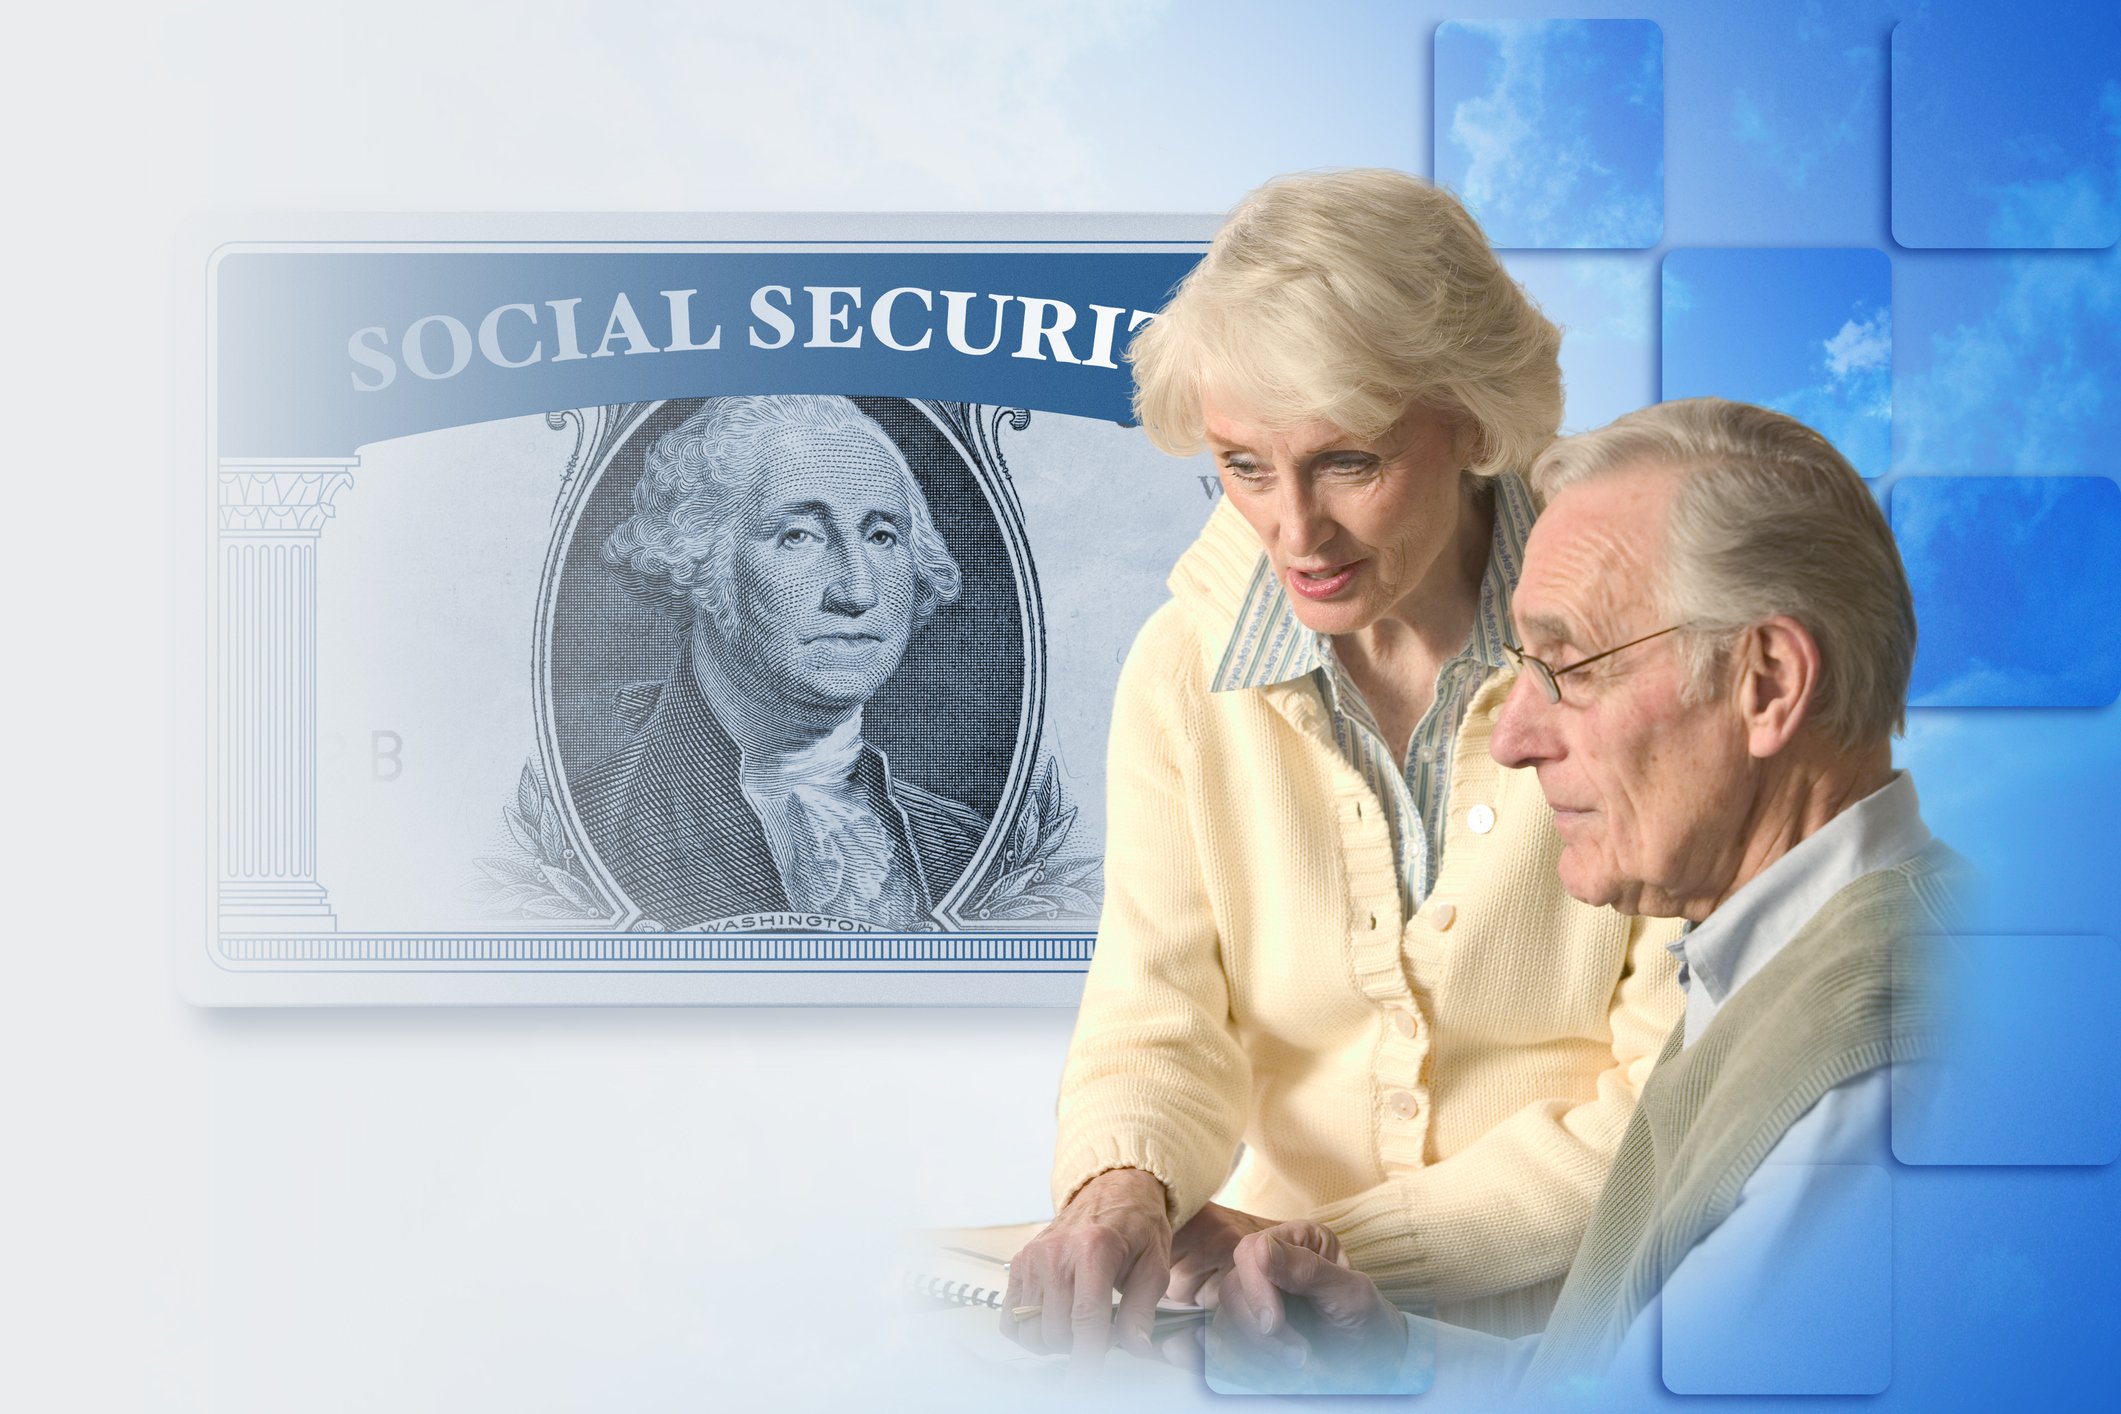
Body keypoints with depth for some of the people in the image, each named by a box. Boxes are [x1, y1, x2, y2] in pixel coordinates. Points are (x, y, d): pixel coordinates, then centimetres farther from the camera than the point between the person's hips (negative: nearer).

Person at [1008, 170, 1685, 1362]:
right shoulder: (1184, 670, -2)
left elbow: (1681, 1088, -9)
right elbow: (1159, 1024, -2)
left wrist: (1343, 1244, -13)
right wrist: (1121, 1187, -25)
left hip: (1595, 1318, -1)